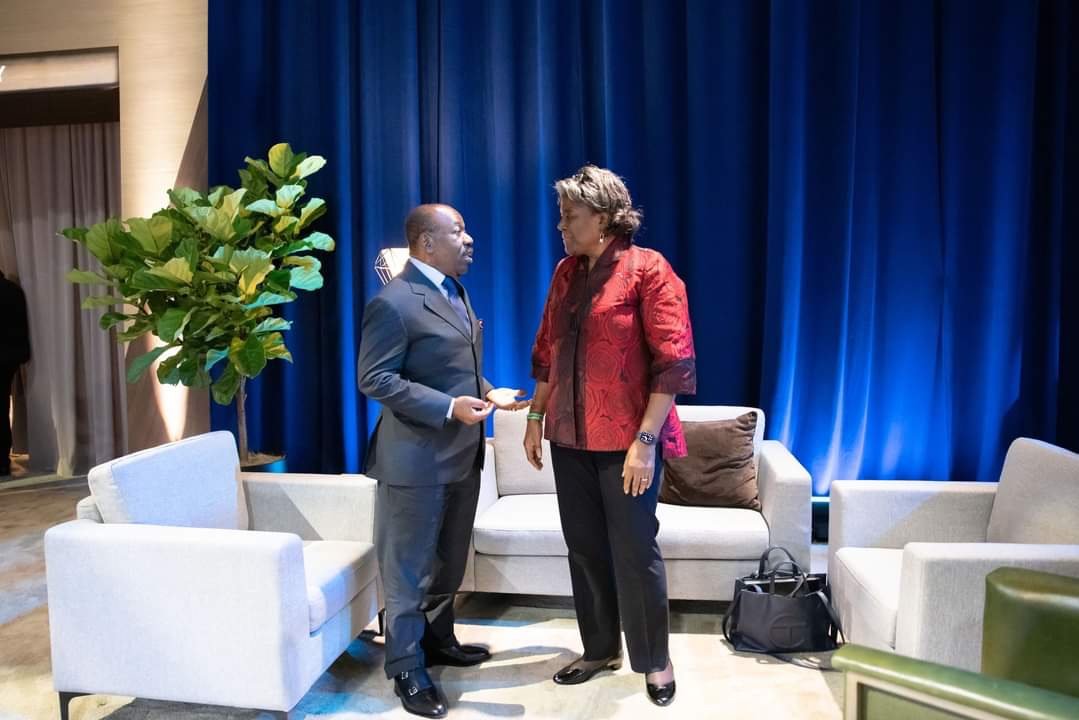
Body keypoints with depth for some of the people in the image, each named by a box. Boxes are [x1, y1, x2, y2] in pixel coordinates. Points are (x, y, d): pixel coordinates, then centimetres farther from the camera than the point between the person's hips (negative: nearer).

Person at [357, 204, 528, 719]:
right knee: (409, 568, 6)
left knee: (449, 561, 22)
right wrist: (449, 407, -26)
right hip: (417, 458, -9)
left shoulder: (454, 291, 12)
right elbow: (375, 380, -20)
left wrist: (487, 391, 3)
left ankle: (438, 640, 41)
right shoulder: (393, 302, -16)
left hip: (462, 454, 9)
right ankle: (407, 670, 22)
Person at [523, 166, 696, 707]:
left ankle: (655, 661, 25)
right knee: (585, 547, 14)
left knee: (635, 552, 4)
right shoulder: (565, 273, 10)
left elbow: (674, 361, -15)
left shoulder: (648, 270, -10)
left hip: (626, 441, -6)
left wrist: (645, 440, -19)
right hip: (570, 437, 6)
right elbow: (546, 352, 16)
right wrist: (536, 418, 12)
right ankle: (600, 649, 33)